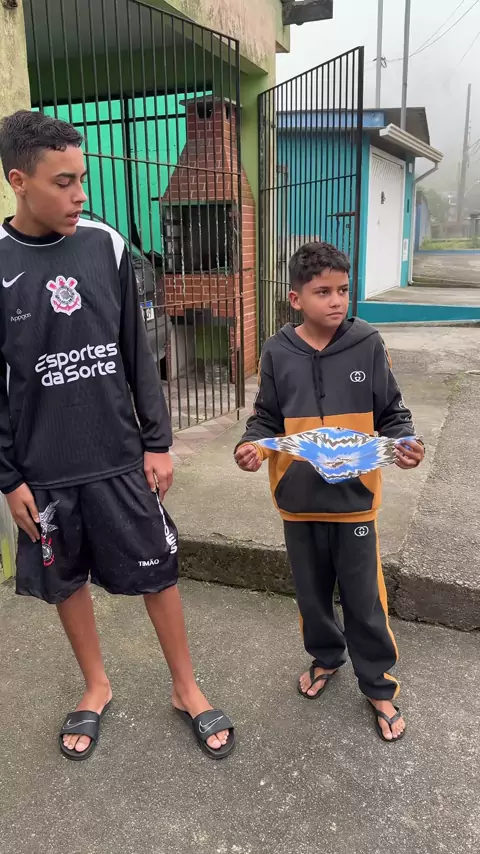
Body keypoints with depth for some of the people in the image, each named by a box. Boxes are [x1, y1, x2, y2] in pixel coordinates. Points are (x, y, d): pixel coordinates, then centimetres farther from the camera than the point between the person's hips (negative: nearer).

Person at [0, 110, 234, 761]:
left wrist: (158, 441, 2)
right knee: (65, 581, 15)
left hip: (120, 457, 1)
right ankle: (96, 686, 39)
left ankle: (187, 689, 29)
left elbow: (138, 353, 3)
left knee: (158, 572, 7)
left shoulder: (105, 246, -2)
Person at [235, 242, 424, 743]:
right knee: (311, 590, 20)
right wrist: (252, 446, -16)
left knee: (364, 598, 8)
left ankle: (379, 687, 30)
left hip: (354, 495, -2)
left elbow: (392, 412, -1)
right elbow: (266, 418, 4)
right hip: (298, 498, 2)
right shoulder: (278, 353, -4)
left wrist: (405, 443, -20)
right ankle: (325, 657, 46)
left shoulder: (367, 345, -7)